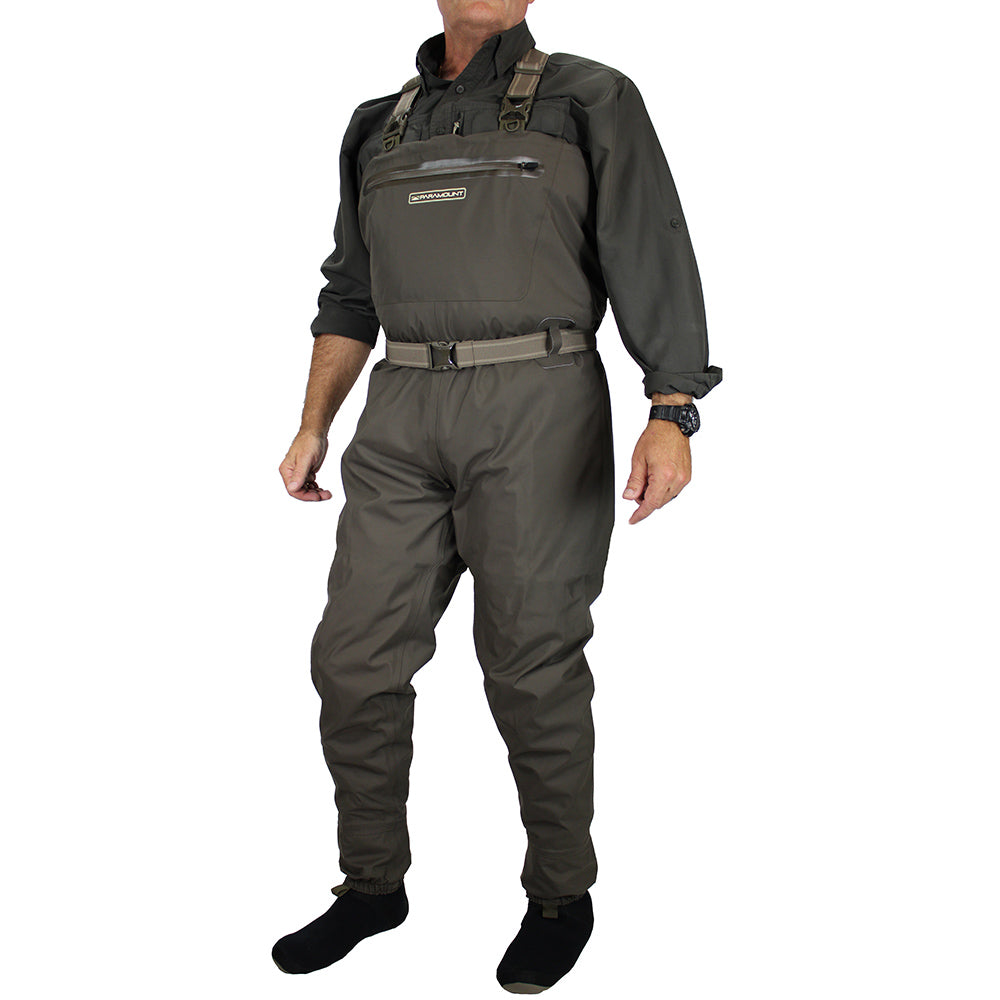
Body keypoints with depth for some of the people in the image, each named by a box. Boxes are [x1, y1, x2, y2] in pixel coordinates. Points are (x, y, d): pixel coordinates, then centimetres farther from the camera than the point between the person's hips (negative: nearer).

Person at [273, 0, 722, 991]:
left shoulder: (588, 100, 4)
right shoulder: (380, 127, 18)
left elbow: (653, 258, -6)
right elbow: (350, 292, 21)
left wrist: (670, 417, -19)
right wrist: (312, 426, 12)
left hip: (539, 409, -4)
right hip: (403, 420, 5)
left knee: (531, 658, -1)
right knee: (355, 655, 2)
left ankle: (562, 895, 19)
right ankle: (372, 886, 20)